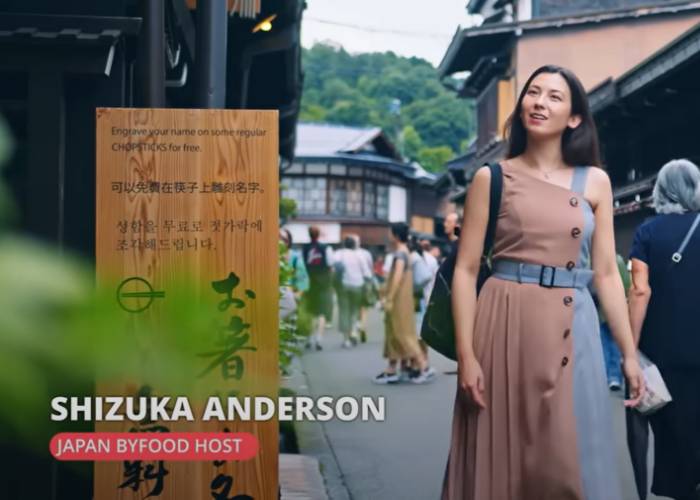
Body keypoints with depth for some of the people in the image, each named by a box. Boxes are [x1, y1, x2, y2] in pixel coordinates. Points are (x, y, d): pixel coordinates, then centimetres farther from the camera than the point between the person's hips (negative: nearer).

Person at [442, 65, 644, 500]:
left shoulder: (595, 182, 8)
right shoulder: (492, 178, 2)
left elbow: (606, 273, 8)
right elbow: (466, 270, -1)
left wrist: (630, 353, 4)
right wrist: (466, 355, -10)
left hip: (571, 331, 2)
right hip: (507, 326, -1)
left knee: (569, 463, 3)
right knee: (499, 458, 3)